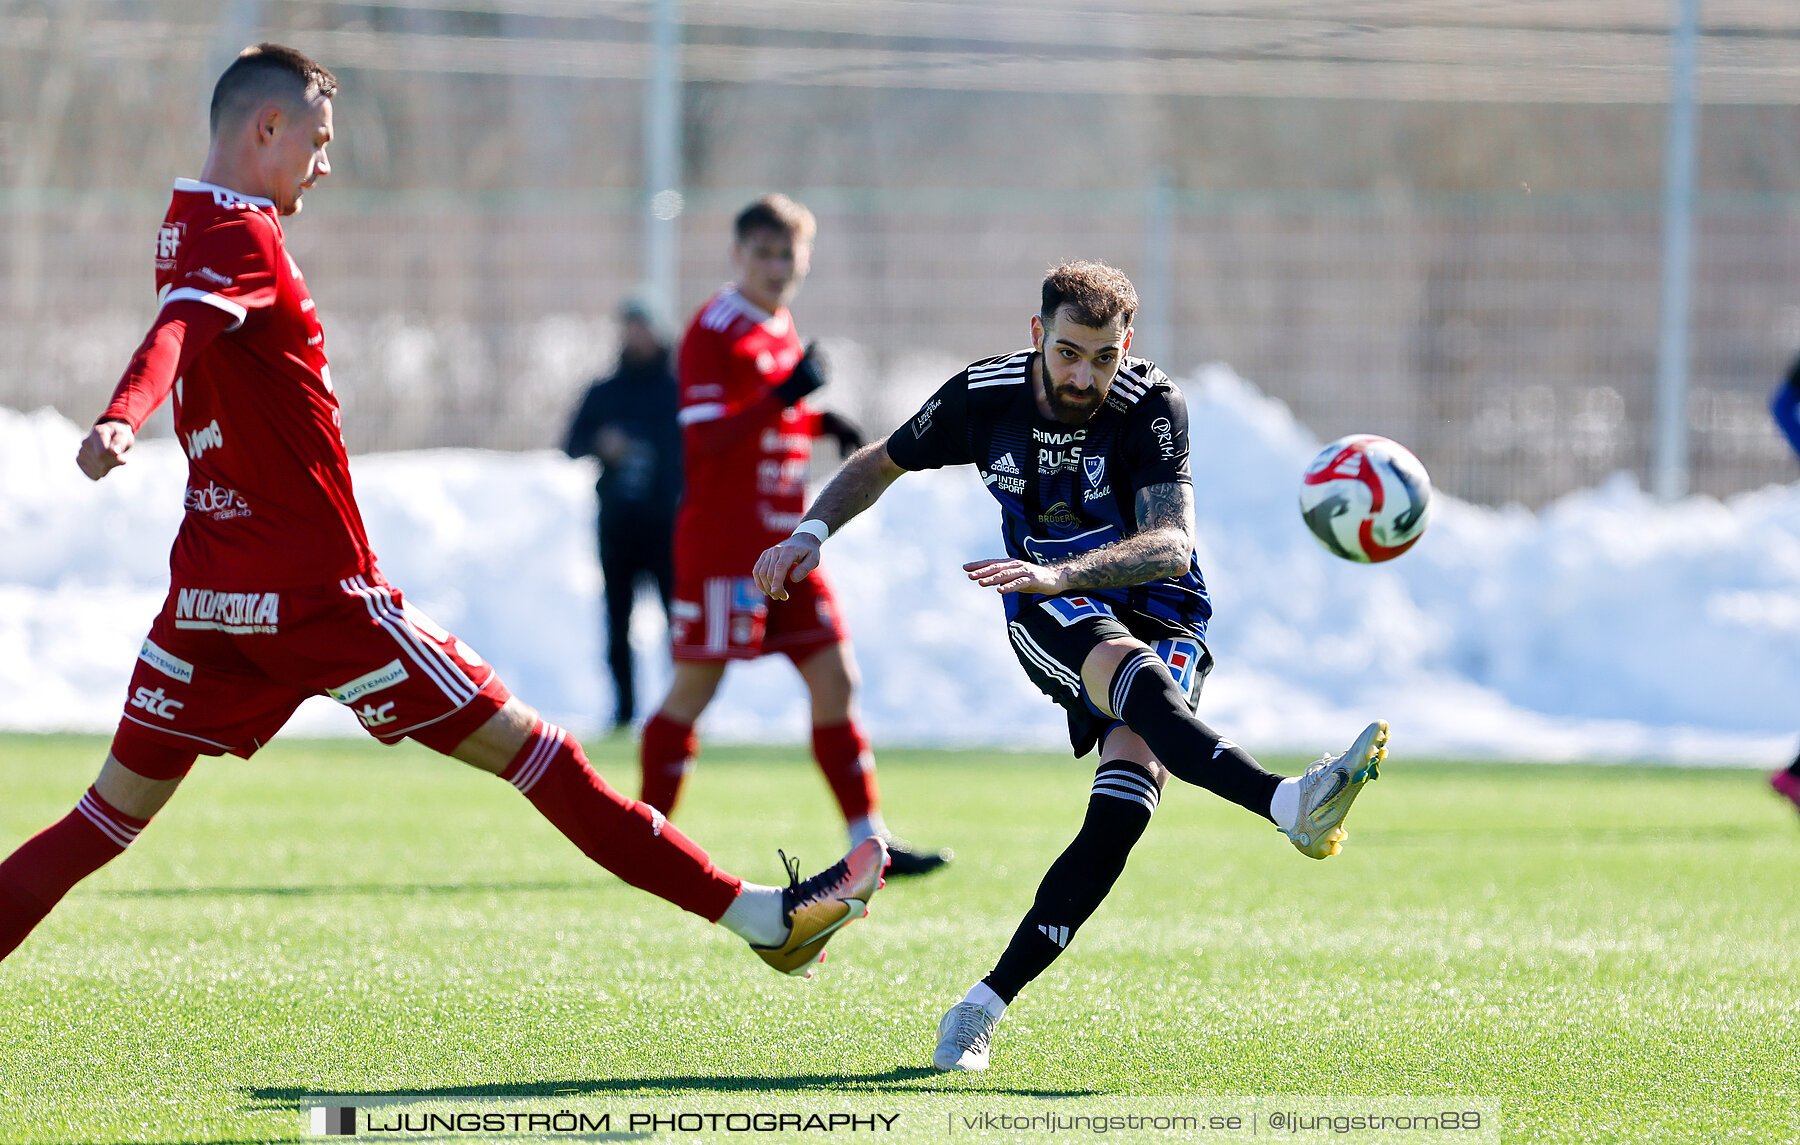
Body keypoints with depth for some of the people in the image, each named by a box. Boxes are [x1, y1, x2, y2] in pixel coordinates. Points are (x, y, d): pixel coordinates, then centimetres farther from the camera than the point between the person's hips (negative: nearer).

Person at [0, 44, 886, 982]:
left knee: (111, 815, 8)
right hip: (316, 590, -8)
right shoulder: (242, 237, -14)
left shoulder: (186, 227, 13)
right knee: (527, 750, -4)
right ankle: (759, 915, 0)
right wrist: (121, 420, -52)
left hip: (210, 590, 8)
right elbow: (175, 333, -33)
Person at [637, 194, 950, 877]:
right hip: (721, 543, -8)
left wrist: (824, 424, 8)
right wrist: (785, 396, -28)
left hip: (785, 541, 8)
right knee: (695, 686, -4)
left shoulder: (782, 333, 16)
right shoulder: (714, 331, -9)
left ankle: (868, 838, 2)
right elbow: (708, 435, -18)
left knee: (835, 676, 1)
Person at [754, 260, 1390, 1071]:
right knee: (1127, 666, -37)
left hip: (1159, 615, -1)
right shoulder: (984, 396, -6)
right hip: (1049, 615, 1)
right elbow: (881, 464, 14)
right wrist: (811, 533, -1)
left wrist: (1059, 573, -44)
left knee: (1123, 805, -25)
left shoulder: (1150, 409, -16)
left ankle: (986, 1005, -22)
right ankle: (1288, 804, -58)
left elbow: (1170, 547, -29)